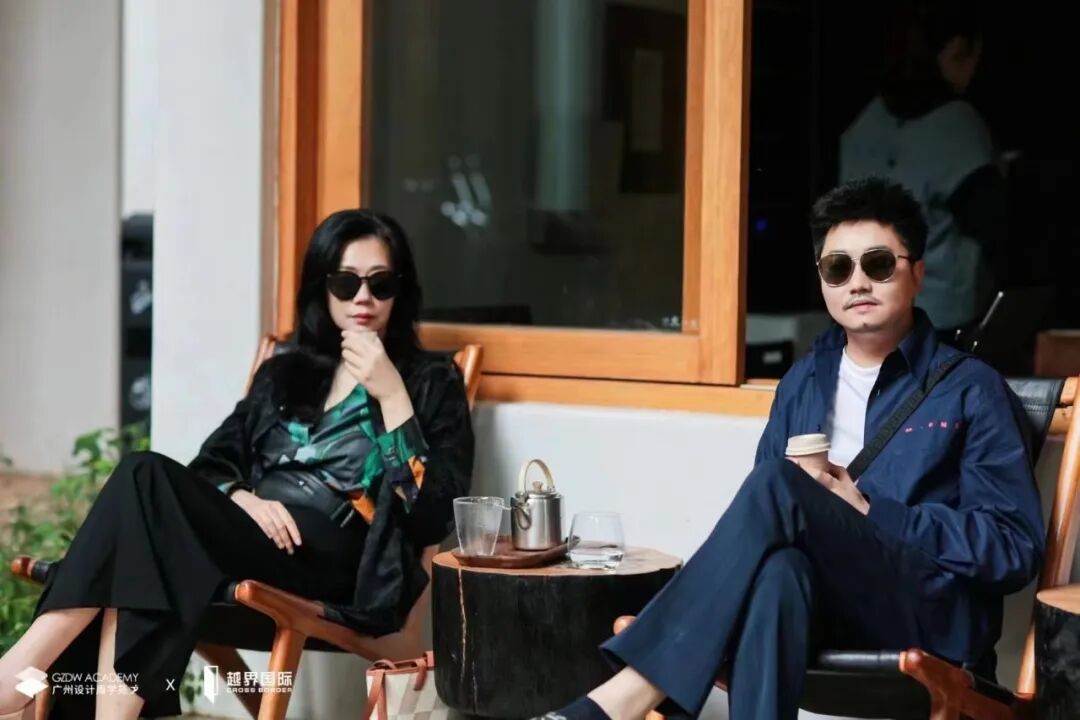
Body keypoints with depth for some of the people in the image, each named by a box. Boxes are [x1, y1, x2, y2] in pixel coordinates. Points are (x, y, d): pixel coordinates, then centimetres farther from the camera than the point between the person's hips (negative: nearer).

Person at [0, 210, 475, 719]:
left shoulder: (431, 381, 11)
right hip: (245, 544, 5)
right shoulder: (281, 374, 26)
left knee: (147, 480, -27)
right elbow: (211, 465, 17)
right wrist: (242, 498, -6)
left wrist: (392, 395, -8)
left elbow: (436, 515, -2)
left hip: (341, 562, -5)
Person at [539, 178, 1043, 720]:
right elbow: (765, 523, 18)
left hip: (934, 613, -3)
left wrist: (870, 512, -9)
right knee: (777, 570, -38)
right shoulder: (803, 383, 21)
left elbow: (1015, 548, -2)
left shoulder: (971, 390, 6)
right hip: (820, 603, 3)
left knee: (779, 485, -31)